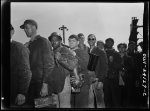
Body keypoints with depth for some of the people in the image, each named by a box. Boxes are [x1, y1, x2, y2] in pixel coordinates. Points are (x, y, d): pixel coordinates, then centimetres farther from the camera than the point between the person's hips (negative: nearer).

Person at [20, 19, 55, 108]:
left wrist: (45, 85, -18)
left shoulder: (44, 42, -7)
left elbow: (49, 64, -12)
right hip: (31, 83, 6)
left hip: (41, 83, -6)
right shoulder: (29, 44, 14)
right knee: (31, 105, 8)